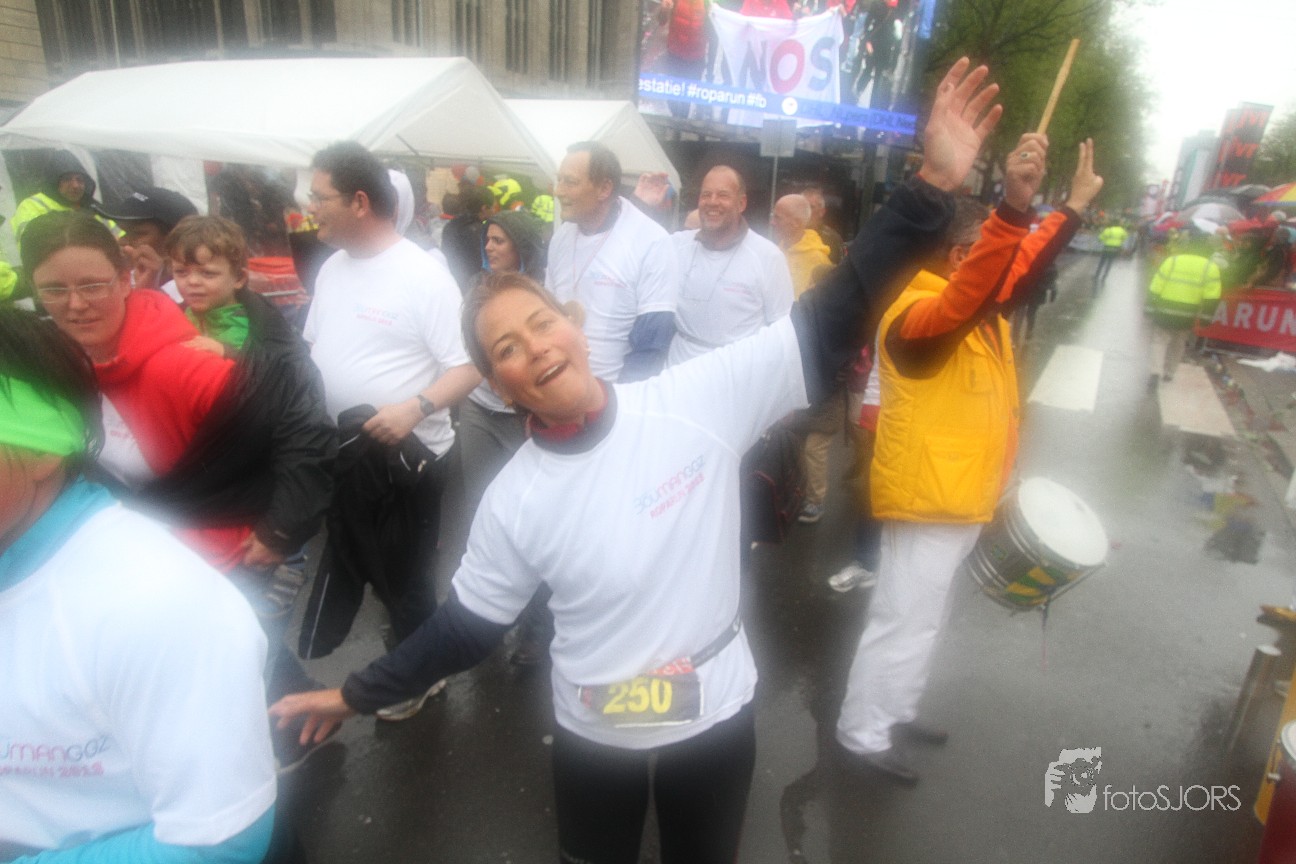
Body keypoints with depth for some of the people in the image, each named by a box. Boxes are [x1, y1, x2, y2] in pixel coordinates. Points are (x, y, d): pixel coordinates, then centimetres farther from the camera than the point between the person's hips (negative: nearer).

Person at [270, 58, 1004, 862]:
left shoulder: (702, 396, -19)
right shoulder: (513, 499, -13)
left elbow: (832, 318, -19)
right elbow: (466, 626, -1)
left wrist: (933, 184, -25)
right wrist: (359, 694, 4)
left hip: (717, 713, 0)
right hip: (593, 734, 1)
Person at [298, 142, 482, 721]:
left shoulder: (424, 276, -17)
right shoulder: (332, 268, 8)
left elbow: (469, 367, -19)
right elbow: (312, 347, 19)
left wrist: (416, 407, -34)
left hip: (402, 459, -7)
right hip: (336, 451, 7)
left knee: (403, 578, 10)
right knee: (341, 564, 22)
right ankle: (310, 661, 41)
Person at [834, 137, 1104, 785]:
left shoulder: (981, 303, 9)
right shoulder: (916, 312, -22)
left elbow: (1023, 267, 21)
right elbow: (966, 296, -42)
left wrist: (1074, 208, 14)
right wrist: (1014, 206, -50)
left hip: (961, 492, 10)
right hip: (925, 496, -10)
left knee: (925, 616, 21)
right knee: (904, 619, 1)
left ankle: (894, 712, 39)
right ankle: (862, 733, 17)